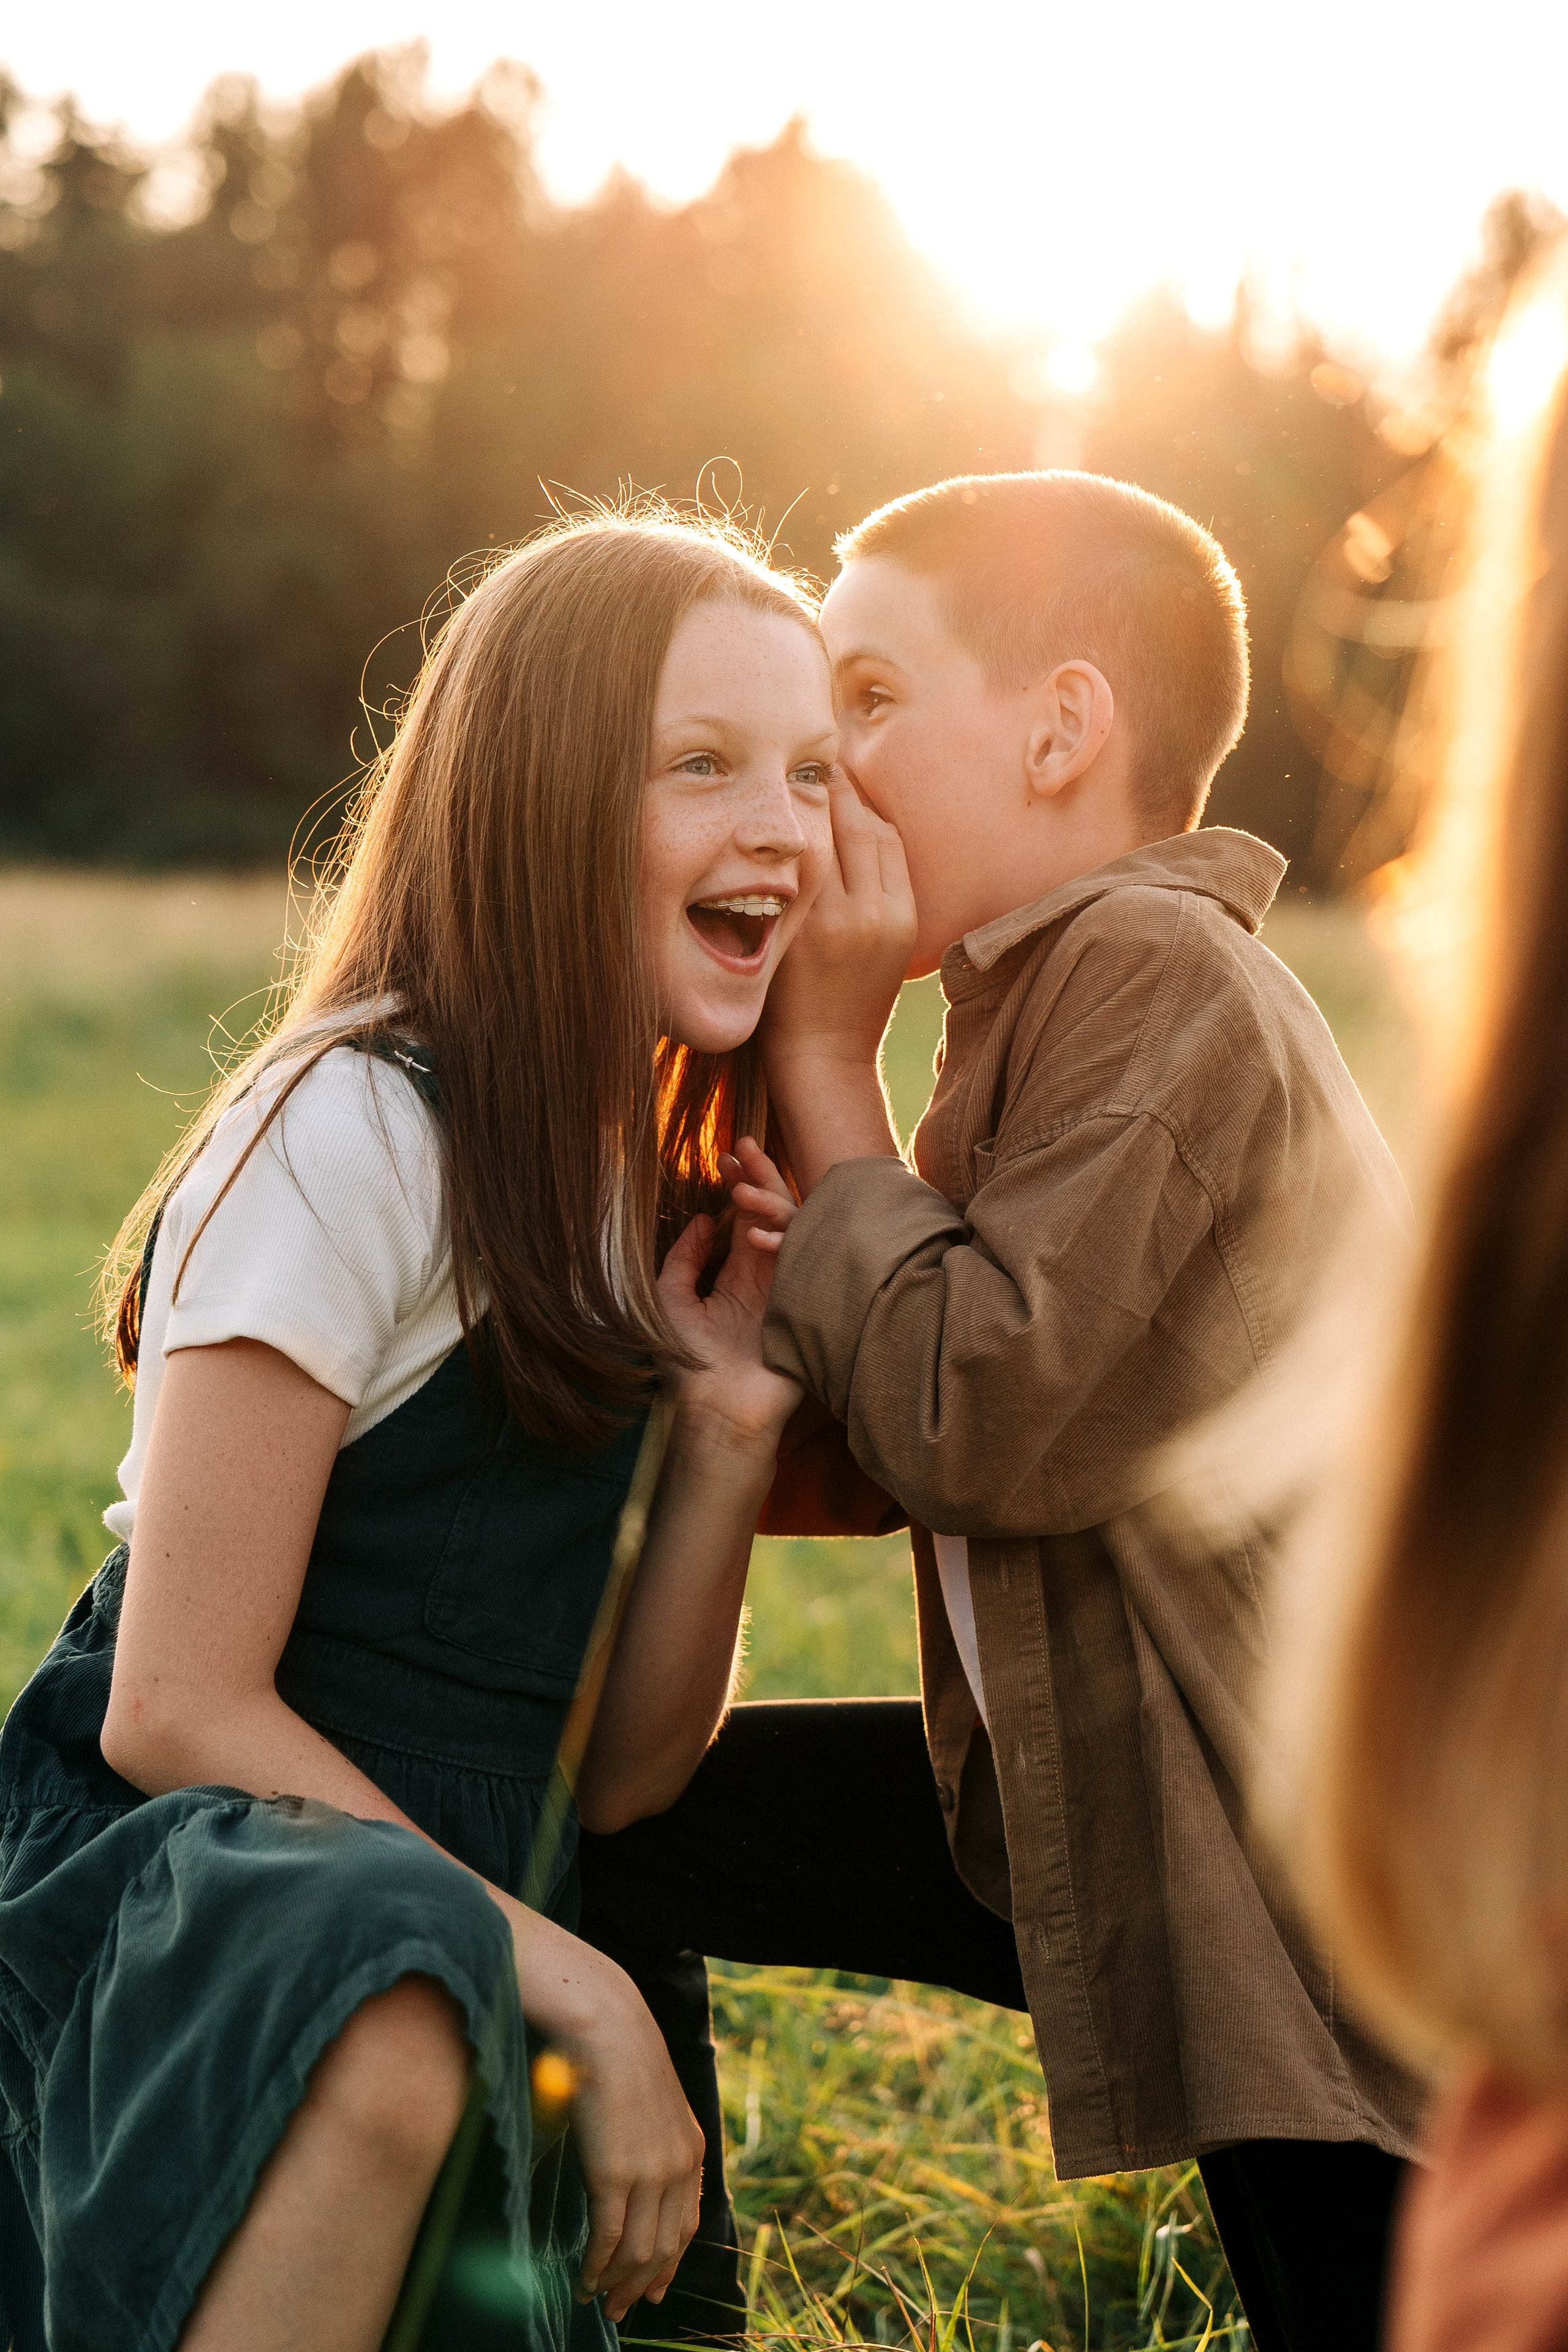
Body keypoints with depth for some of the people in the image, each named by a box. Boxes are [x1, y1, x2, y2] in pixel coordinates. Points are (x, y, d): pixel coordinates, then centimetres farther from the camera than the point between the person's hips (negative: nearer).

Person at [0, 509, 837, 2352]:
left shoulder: (653, 1185, 10)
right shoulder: (355, 1129, -15)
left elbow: (613, 1771, 7)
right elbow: (176, 1708, -17)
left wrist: (729, 1436, -8)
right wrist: (578, 1989, -18)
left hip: (452, 1949, 8)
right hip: (169, 1887, -8)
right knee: (389, 2049, -38)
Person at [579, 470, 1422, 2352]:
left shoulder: (1159, 976, -19)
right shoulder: (1046, 999, 10)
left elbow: (985, 1427, -25)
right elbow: (880, 1463, 11)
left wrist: (825, 1069, -15)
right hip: (1076, 1806, 10)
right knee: (595, 1809, 8)